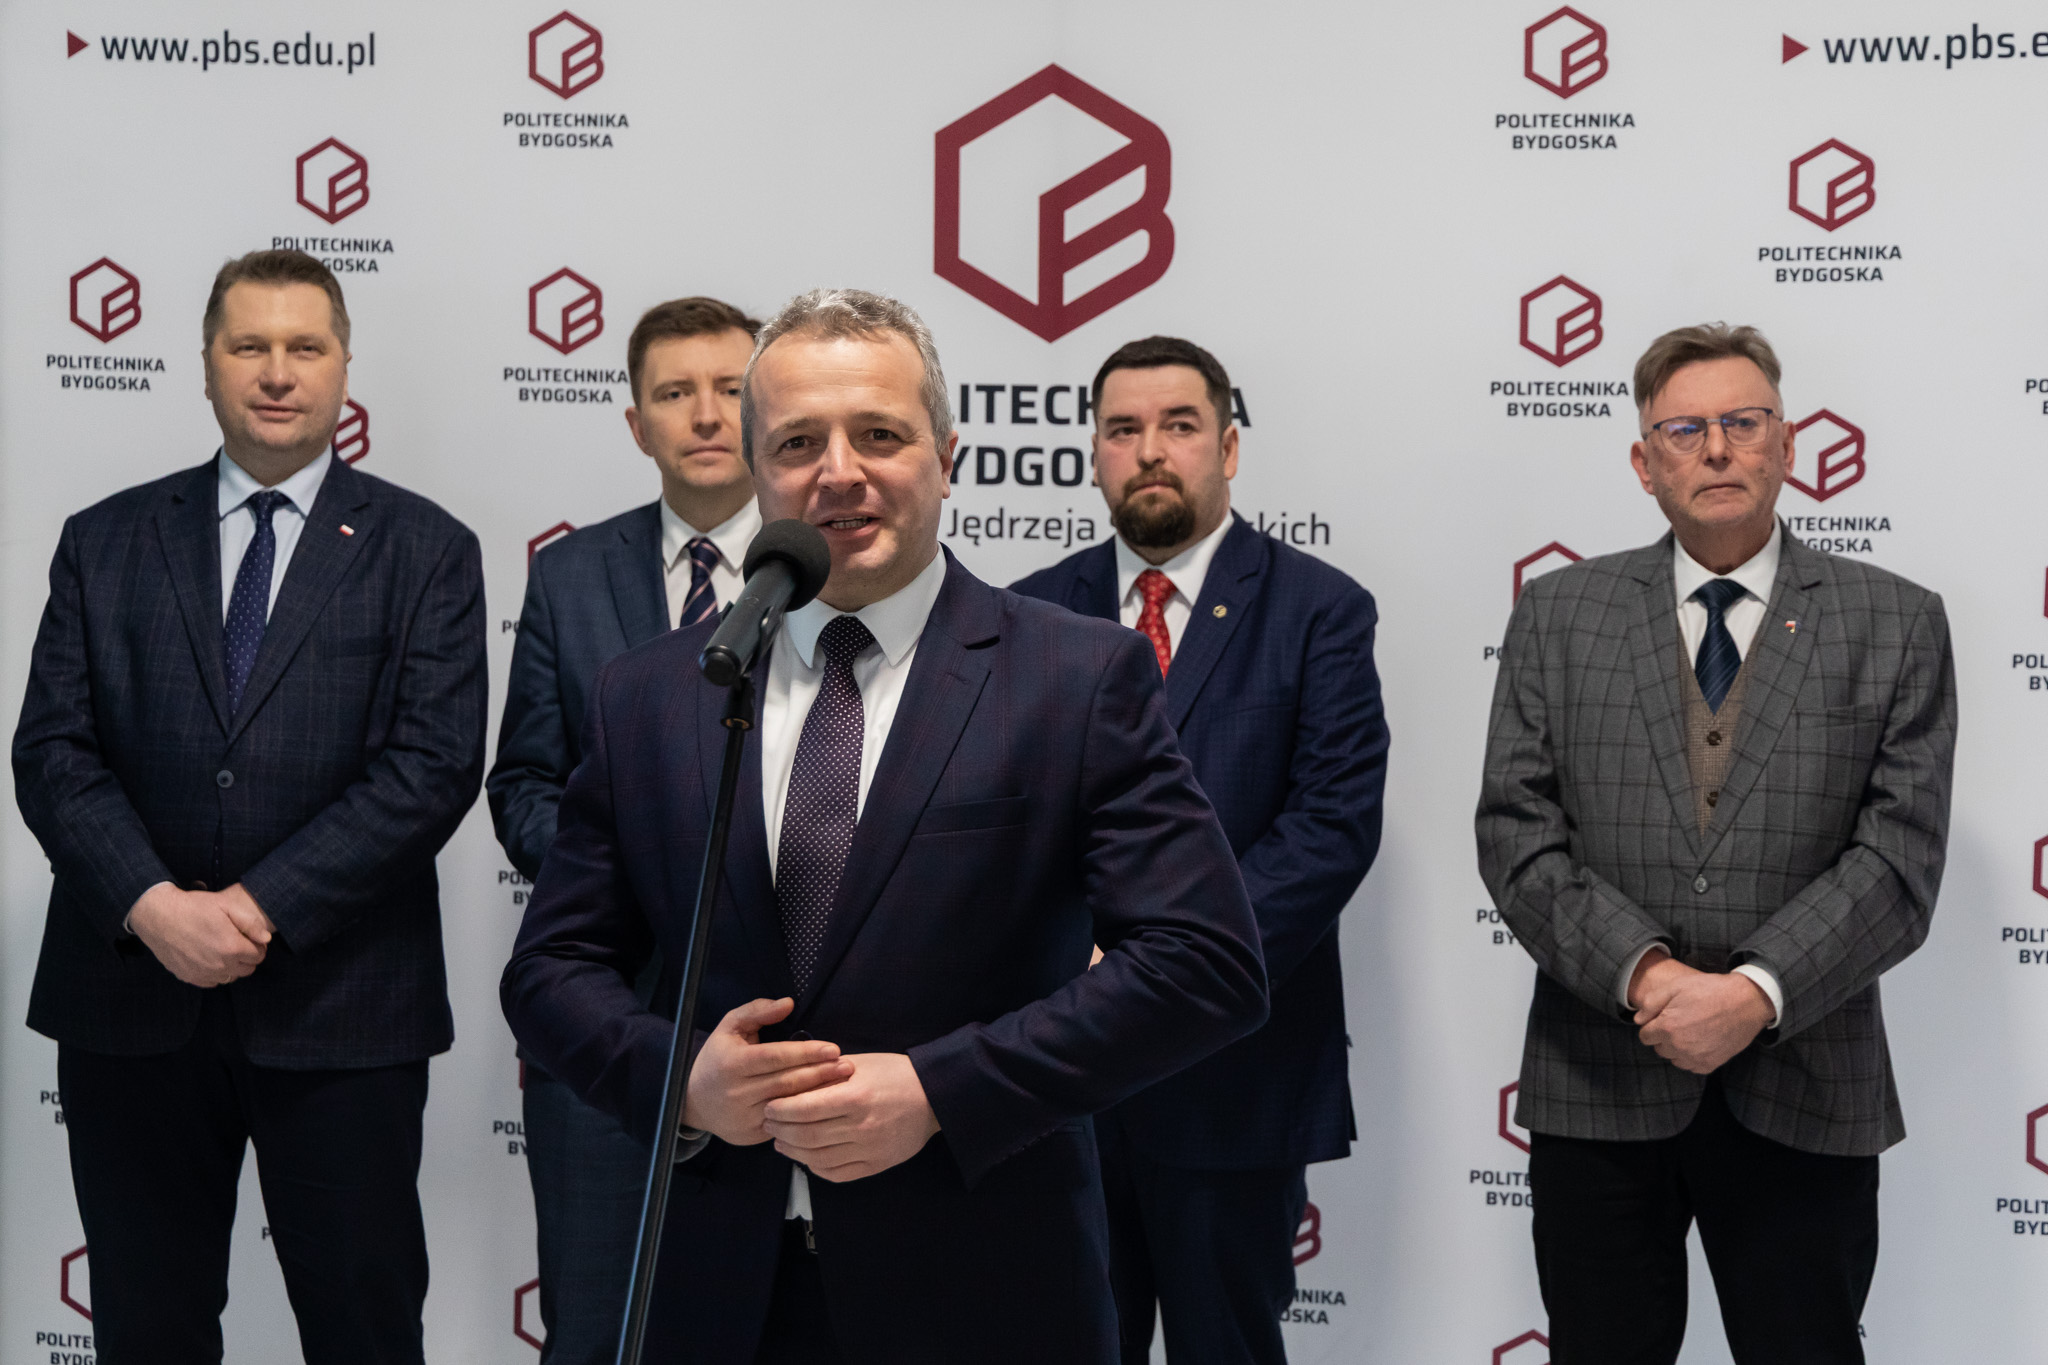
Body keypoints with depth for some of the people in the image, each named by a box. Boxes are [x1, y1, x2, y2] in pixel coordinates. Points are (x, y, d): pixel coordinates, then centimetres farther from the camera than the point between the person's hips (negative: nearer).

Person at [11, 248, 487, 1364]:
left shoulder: (425, 550, 2)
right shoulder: (105, 543, 9)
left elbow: (434, 763, -8)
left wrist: (263, 906, -15)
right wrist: (154, 906, -15)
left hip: (338, 1011, -2)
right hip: (130, 1000, 2)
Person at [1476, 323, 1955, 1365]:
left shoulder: (1896, 625, 3)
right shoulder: (1558, 614, 6)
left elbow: (1899, 855, -6)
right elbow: (1516, 831, -2)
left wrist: (1756, 992, -18)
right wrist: (1642, 974, -16)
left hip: (1805, 1093, 0)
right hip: (1598, 1085, 1)